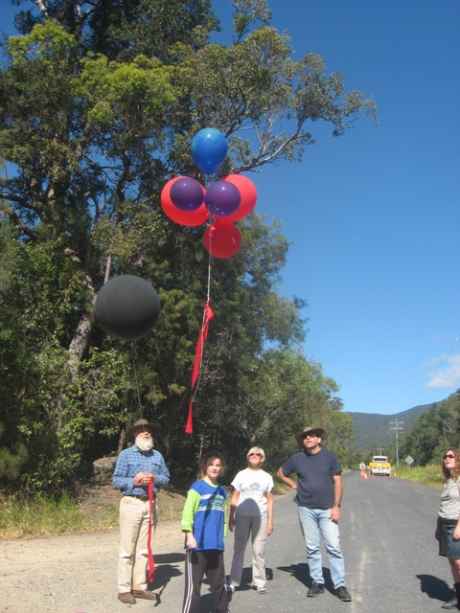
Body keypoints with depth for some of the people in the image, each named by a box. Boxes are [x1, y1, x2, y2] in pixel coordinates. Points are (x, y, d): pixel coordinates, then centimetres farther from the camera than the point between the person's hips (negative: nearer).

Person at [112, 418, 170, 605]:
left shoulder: (157, 455, 9)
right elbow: (116, 480, -6)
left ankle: (139, 587, 20)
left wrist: (154, 478, -9)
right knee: (127, 549, 0)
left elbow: (166, 477, 11)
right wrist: (134, 481, -20)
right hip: (131, 503, -4)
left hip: (150, 504, 5)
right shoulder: (126, 454, -3)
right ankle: (124, 589, 9)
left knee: (143, 549, 11)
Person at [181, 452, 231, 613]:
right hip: (198, 544, -6)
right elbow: (187, 512, -13)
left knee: (219, 582, 17)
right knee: (193, 584, 1)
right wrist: (189, 535, -20)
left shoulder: (221, 491, 11)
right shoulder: (198, 487, -8)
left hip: (216, 545, 6)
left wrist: (221, 537, 17)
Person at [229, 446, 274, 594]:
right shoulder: (241, 475, 4)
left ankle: (259, 582, 16)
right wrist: (231, 518, 1)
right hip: (242, 516, 0)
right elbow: (234, 498, 6)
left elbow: (269, 500, 8)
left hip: (260, 516, 0)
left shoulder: (267, 477, 6)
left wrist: (270, 521, 2)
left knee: (258, 551, 4)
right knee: (239, 549, 6)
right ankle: (234, 581, 16)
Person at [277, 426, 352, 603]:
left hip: (327, 509, -1)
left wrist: (337, 506, -7)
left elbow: (337, 482, -1)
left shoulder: (329, 456, -2)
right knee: (312, 548, 8)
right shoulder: (297, 458, 2)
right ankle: (317, 583, 20)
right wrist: (294, 485, 4)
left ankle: (340, 585, 5)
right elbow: (281, 473, 17)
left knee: (334, 547, -3)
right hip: (306, 509, 2)